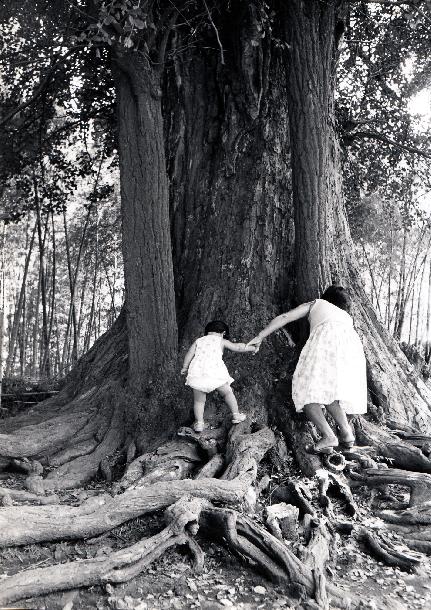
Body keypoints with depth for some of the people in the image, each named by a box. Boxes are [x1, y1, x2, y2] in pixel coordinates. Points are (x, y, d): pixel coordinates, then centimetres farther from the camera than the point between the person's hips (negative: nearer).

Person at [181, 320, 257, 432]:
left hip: (196, 372, 2)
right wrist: (252, 348, 25)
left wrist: (185, 367, 23)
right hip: (214, 372, -2)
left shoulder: (198, 341, 22)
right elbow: (237, 347, 13)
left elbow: (189, 354, 13)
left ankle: (199, 423, 6)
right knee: (227, 392, 17)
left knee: (199, 400, 11)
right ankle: (236, 415, 20)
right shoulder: (221, 341, 15)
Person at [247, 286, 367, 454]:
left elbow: (284, 317, 23)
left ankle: (328, 436, -20)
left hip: (326, 337, -5)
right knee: (330, 391, 14)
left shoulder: (316, 304, 32)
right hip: (353, 345, 5)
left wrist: (260, 337, 22)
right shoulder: (347, 316, 41)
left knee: (307, 391, -6)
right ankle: (346, 433, -1)